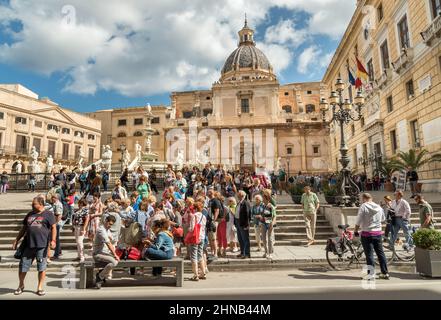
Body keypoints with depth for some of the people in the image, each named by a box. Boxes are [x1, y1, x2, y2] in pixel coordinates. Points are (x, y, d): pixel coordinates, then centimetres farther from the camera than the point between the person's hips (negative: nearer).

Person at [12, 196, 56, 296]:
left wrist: (53, 240, -16)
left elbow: (53, 228, -4)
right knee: (22, 266, 9)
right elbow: (24, 228, 21)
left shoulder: (48, 214, -1)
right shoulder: (30, 214, 14)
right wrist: (16, 240, 18)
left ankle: (40, 287, 17)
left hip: (42, 245, -4)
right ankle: (21, 285, 32)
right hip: (28, 245, 4)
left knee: (42, 267, 4)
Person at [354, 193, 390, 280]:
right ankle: (385, 273, 20)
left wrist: (356, 231, -1)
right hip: (378, 233, 5)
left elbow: (358, 221, -13)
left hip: (367, 234, -5)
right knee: (380, 253, 14)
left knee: (369, 254, 1)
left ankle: (371, 274, 4)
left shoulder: (363, 207, -12)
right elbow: (382, 219, 18)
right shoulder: (379, 207, 6)